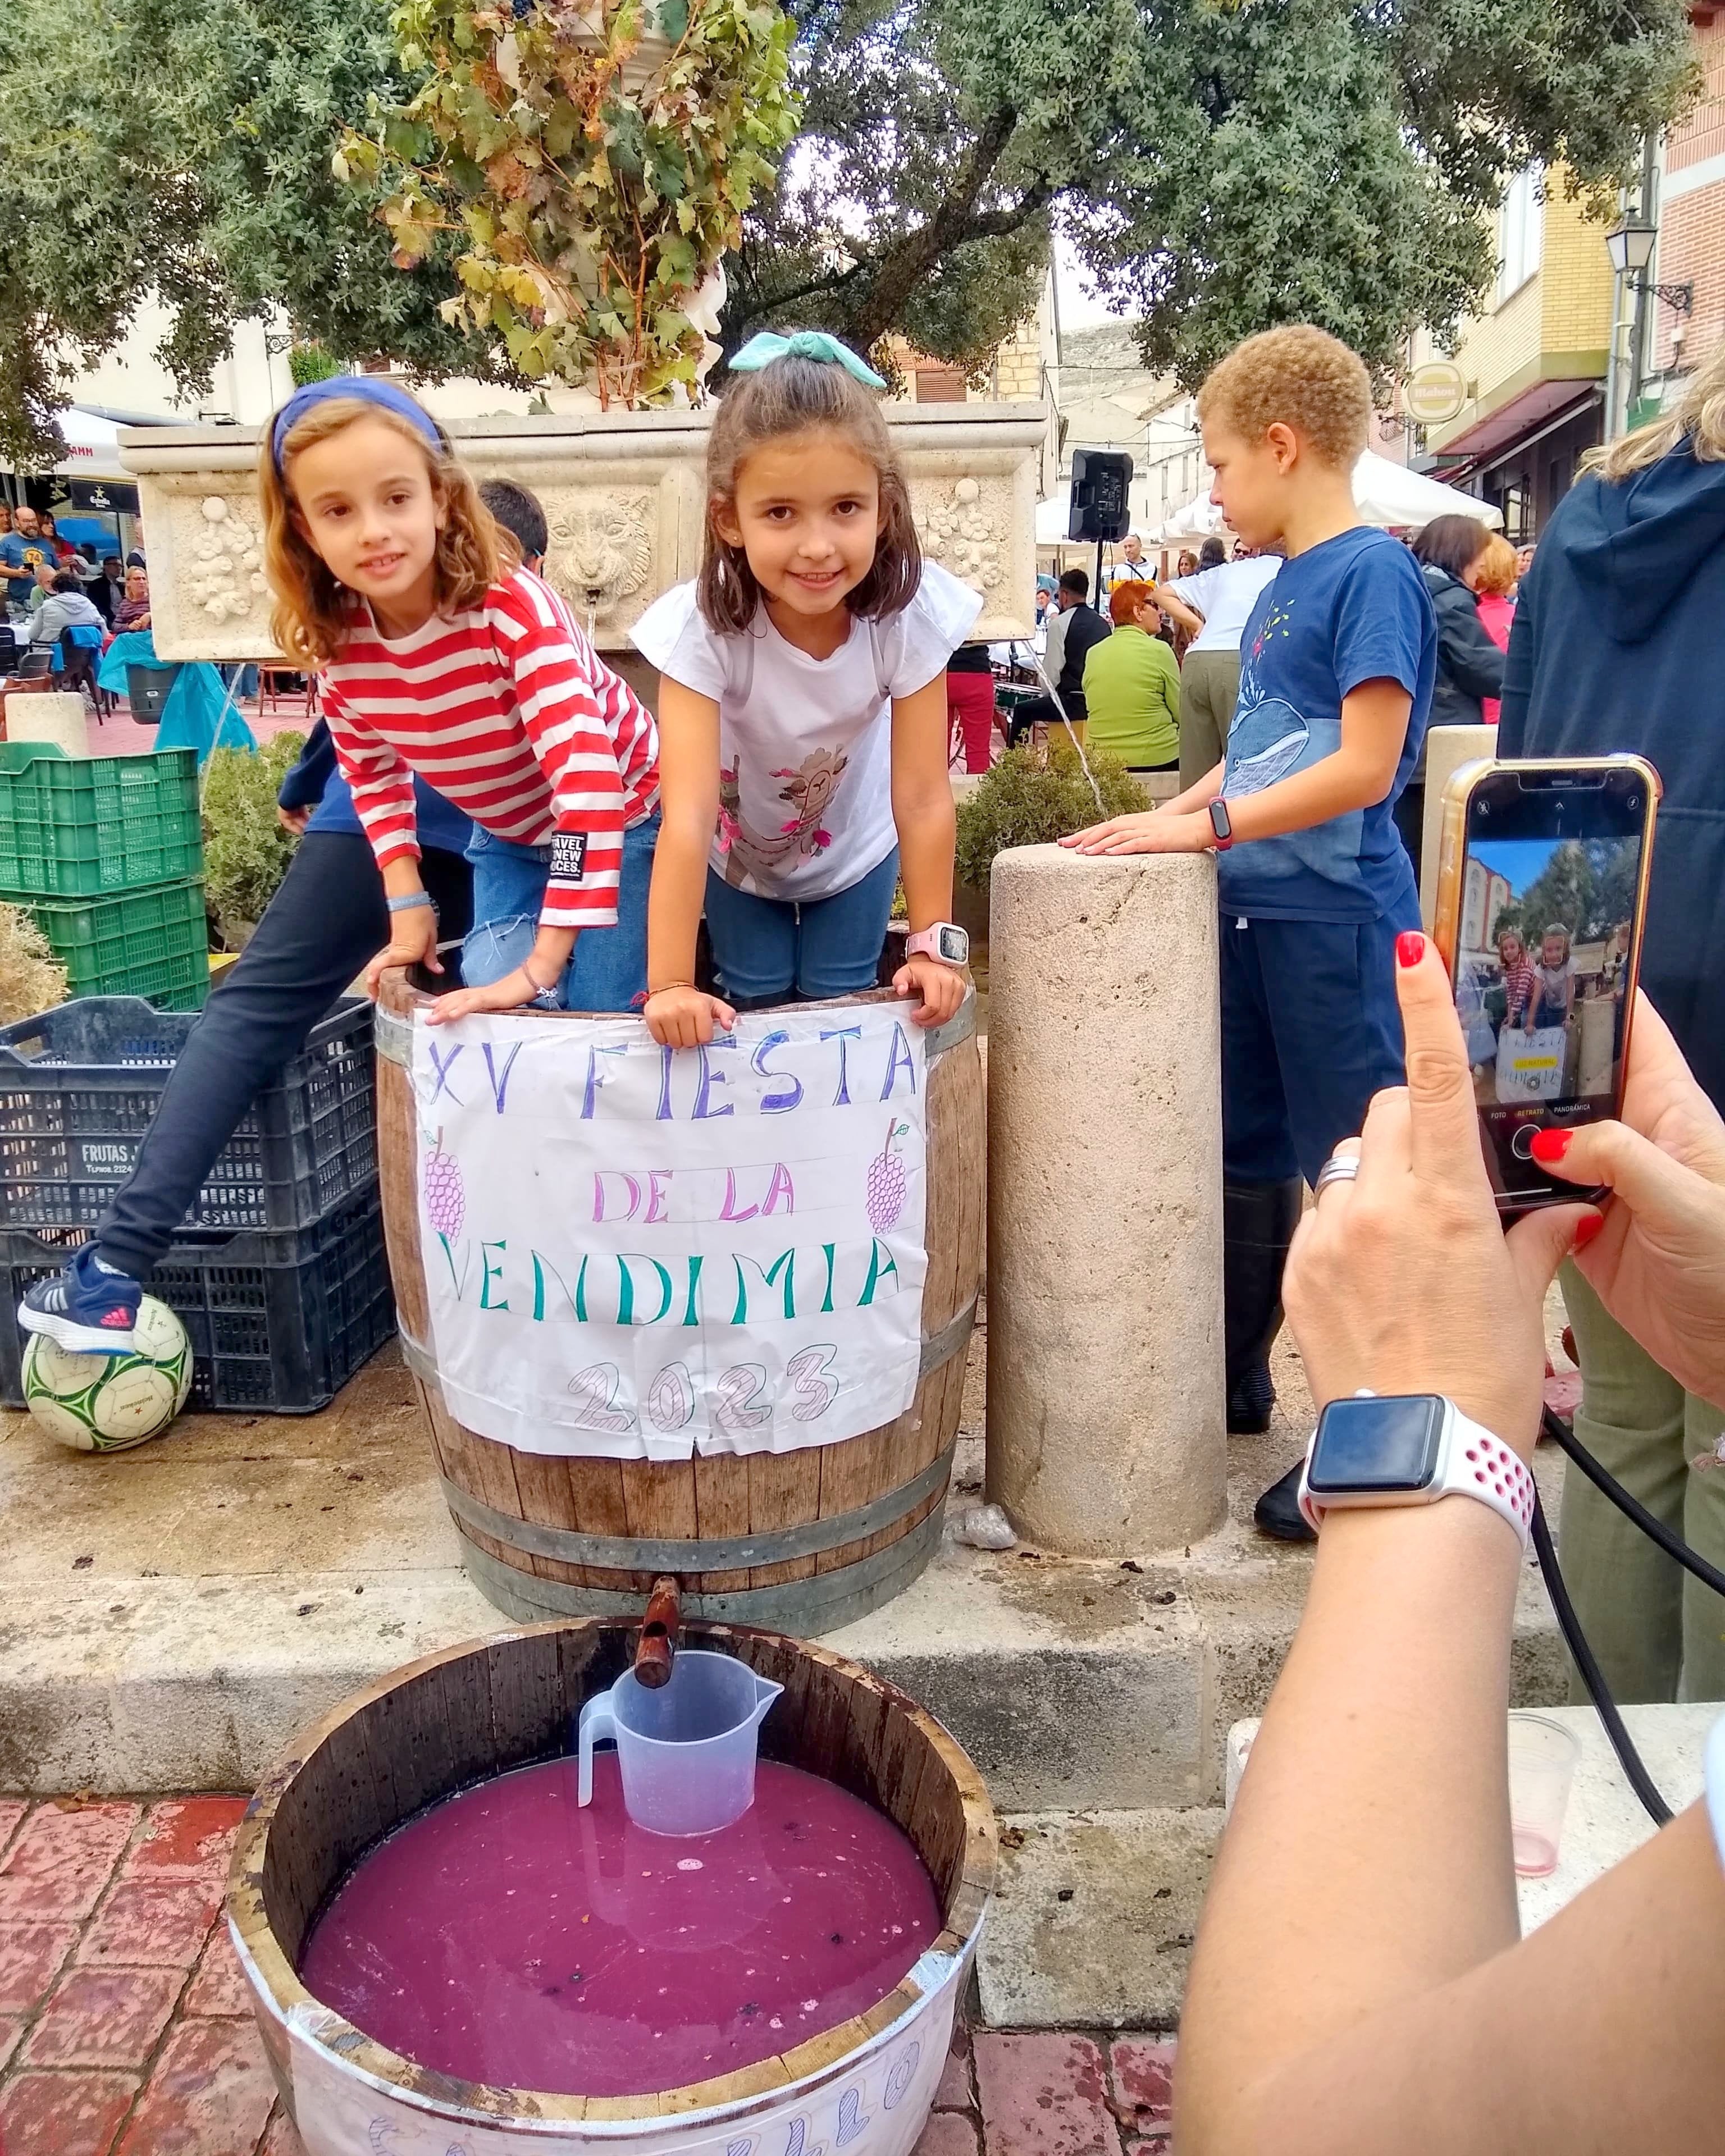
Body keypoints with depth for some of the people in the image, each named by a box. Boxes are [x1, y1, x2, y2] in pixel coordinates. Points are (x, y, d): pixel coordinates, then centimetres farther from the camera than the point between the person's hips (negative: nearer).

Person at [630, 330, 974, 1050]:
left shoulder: (909, 616, -33)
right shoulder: (703, 626, -37)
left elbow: (922, 797, -26)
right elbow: (688, 814, -42)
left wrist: (933, 944, -22)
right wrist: (670, 985, -43)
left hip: (853, 850, 1)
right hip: (739, 852, -1)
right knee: (758, 1014, 5)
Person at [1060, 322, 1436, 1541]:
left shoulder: (1374, 573, -12)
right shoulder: (1280, 591, 13)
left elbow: (1364, 768, -19)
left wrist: (1207, 827, -17)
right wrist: (1167, 814, 6)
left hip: (1339, 926, -9)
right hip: (1254, 916, 9)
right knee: (1244, 1157, 17)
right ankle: (1234, 1379, 33)